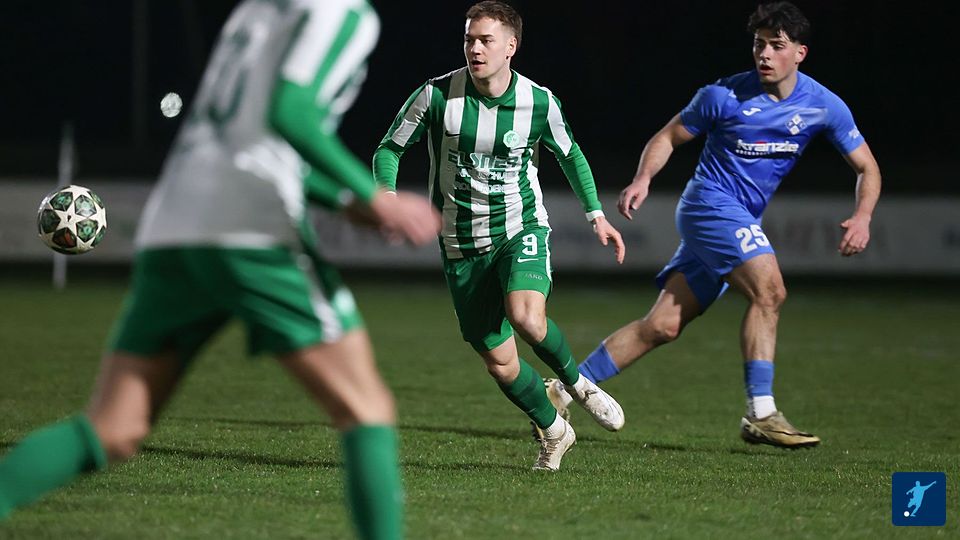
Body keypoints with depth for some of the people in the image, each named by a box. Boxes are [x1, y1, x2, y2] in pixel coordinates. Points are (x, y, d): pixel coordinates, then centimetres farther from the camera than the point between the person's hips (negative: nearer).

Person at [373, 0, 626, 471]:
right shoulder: (437, 95, -12)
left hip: (521, 228, -1)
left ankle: (577, 383, 0)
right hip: (462, 246, 1)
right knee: (499, 360, 1)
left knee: (526, 317, -31)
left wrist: (595, 214, 5)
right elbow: (388, 150, -1)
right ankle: (553, 431, 27)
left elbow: (569, 153, 11)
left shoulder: (538, 102, -9)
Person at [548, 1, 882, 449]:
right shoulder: (725, 95, -9)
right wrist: (643, 179, -14)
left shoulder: (823, 105, -1)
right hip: (712, 203, -5)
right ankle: (761, 415, -23)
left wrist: (862, 217, -13)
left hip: (742, 220, 5)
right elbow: (669, 136, 4)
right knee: (769, 290, -26)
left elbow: (866, 167, 5)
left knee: (663, 325, 2)